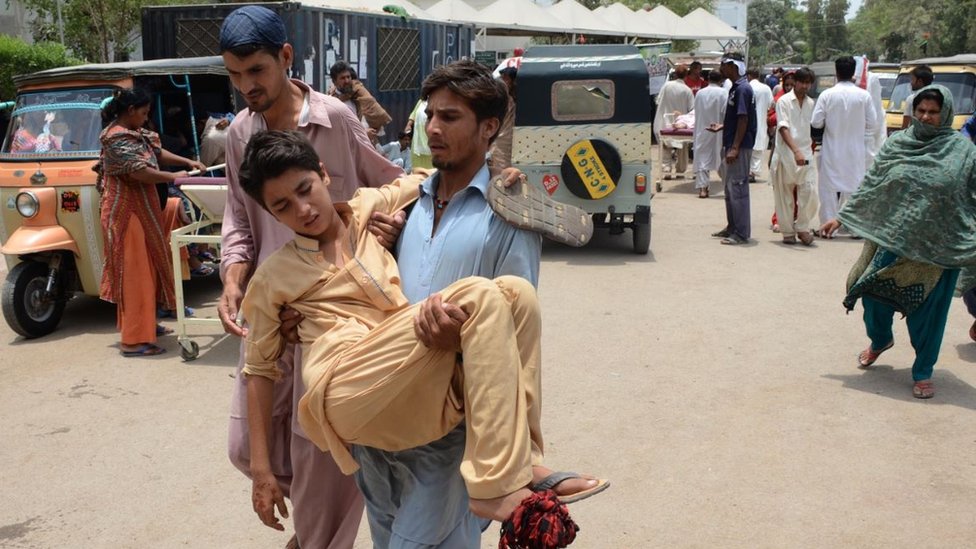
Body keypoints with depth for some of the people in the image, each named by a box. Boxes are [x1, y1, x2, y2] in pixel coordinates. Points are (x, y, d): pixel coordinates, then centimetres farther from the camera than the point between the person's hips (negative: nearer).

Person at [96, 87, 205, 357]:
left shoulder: (136, 133, 11)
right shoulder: (117, 138, -19)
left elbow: (158, 153, 20)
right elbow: (139, 171, -24)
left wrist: (188, 162, 8)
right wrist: (173, 177, -14)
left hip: (141, 210, 10)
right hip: (126, 212, -10)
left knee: (145, 268, 16)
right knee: (134, 272, -10)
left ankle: (144, 324, 28)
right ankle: (134, 340, -8)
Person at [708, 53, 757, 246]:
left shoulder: (742, 89, -16)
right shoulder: (735, 88, 14)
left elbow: (743, 120, -20)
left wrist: (735, 148, -23)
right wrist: (722, 127, 16)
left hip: (740, 146, -10)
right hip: (732, 145, 10)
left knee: (737, 188, -7)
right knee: (729, 187, 15)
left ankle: (742, 233, -3)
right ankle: (732, 227, 25)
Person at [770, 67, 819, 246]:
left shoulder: (811, 103, 12)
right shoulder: (784, 101, -4)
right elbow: (783, 128, -16)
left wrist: (810, 150, 16)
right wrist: (796, 150, -28)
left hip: (805, 155, 4)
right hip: (785, 155, -4)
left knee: (810, 192, -8)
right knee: (785, 196, 4)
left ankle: (803, 227, 8)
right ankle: (788, 231, 15)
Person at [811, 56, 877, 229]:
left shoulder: (827, 95, -9)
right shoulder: (864, 95, -6)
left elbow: (816, 122, -8)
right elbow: (872, 123, -3)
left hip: (832, 151, -1)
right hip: (855, 151, 1)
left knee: (829, 189, 6)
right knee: (855, 187, 10)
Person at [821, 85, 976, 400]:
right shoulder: (896, 145, 4)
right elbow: (870, 185, 10)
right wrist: (842, 217, 9)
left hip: (938, 248, -2)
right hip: (893, 240, 3)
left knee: (929, 309, 4)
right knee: (875, 294, 8)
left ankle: (923, 371, 23)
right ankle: (880, 340, 41)